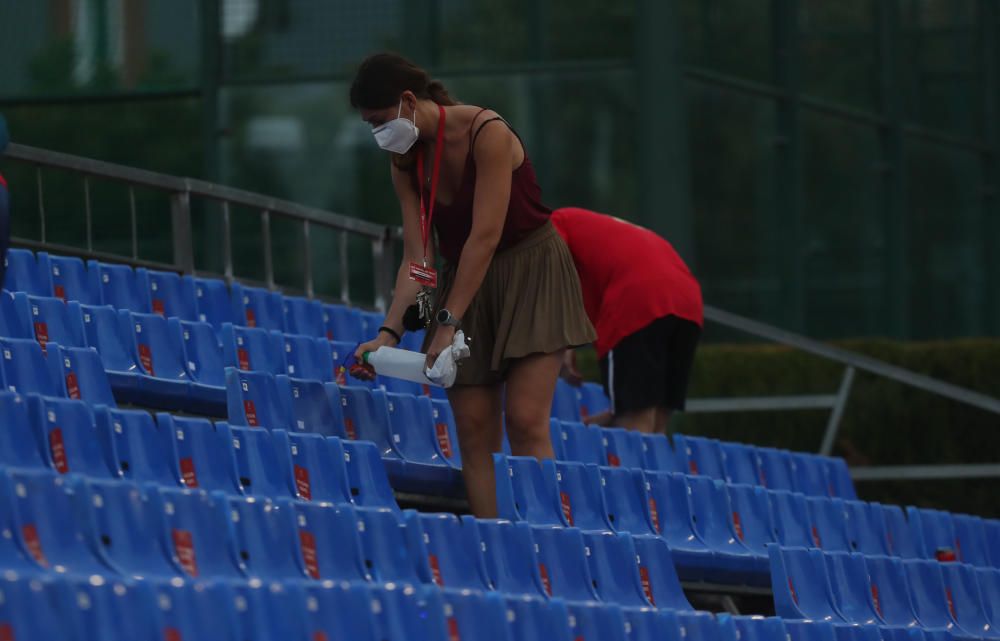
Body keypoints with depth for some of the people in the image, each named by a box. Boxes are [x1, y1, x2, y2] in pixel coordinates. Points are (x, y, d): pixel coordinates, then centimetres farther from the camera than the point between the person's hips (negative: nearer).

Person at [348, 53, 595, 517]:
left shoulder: (487, 133, -21)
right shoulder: (405, 162, 0)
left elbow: (485, 238, -24)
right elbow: (417, 257, -4)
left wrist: (449, 322, -25)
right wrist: (390, 331, -17)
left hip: (530, 273, -6)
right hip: (466, 282, 6)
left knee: (525, 420, -15)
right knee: (473, 430, -3)